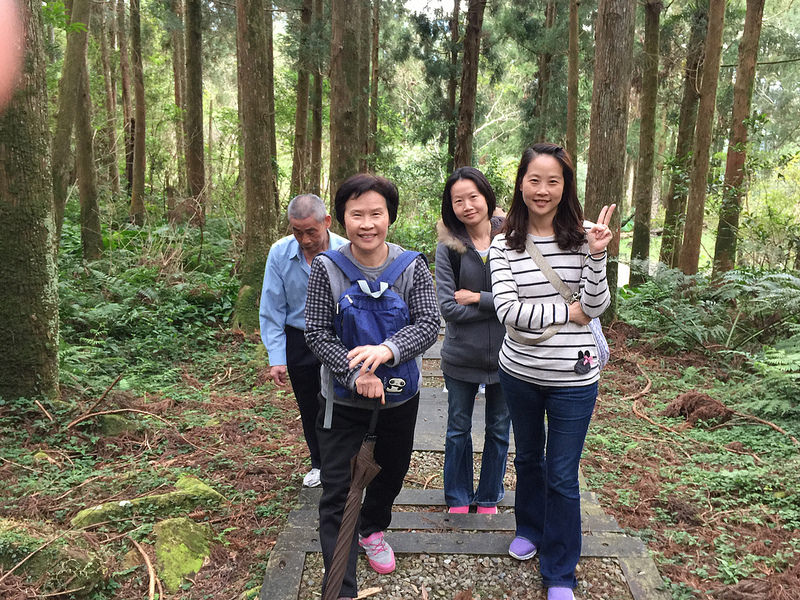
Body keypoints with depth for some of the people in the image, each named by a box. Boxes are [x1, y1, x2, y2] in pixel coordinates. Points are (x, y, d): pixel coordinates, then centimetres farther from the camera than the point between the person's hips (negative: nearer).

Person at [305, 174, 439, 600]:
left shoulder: (412, 267, -10)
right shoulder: (326, 268, -12)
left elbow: (430, 323, -16)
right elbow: (316, 332, -13)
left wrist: (388, 349, -35)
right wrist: (355, 375, -27)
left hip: (400, 396, 3)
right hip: (342, 399, -2)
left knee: (391, 472, 23)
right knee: (337, 492, -1)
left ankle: (373, 530, 54)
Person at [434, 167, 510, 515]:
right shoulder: (448, 246, -7)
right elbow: (448, 307, -14)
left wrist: (478, 298, -16)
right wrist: (500, 304, -16)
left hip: (505, 355, 0)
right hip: (461, 356, 0)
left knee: (499, 430, 16)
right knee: (458, 430, 15)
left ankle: (489, 498, 37)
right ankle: (458, 499, 36)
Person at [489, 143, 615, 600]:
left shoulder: (583, 236, -7)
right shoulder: (505, 246, -5)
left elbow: (597, 306, -11)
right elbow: (509, 311, -15)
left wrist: (596, 255, -25)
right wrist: (570, 312, -15)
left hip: (573, 377, -2)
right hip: (520, 371, 2)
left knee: (562, 475, 6)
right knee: (528, 457, 23)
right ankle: (530, 528, 49)